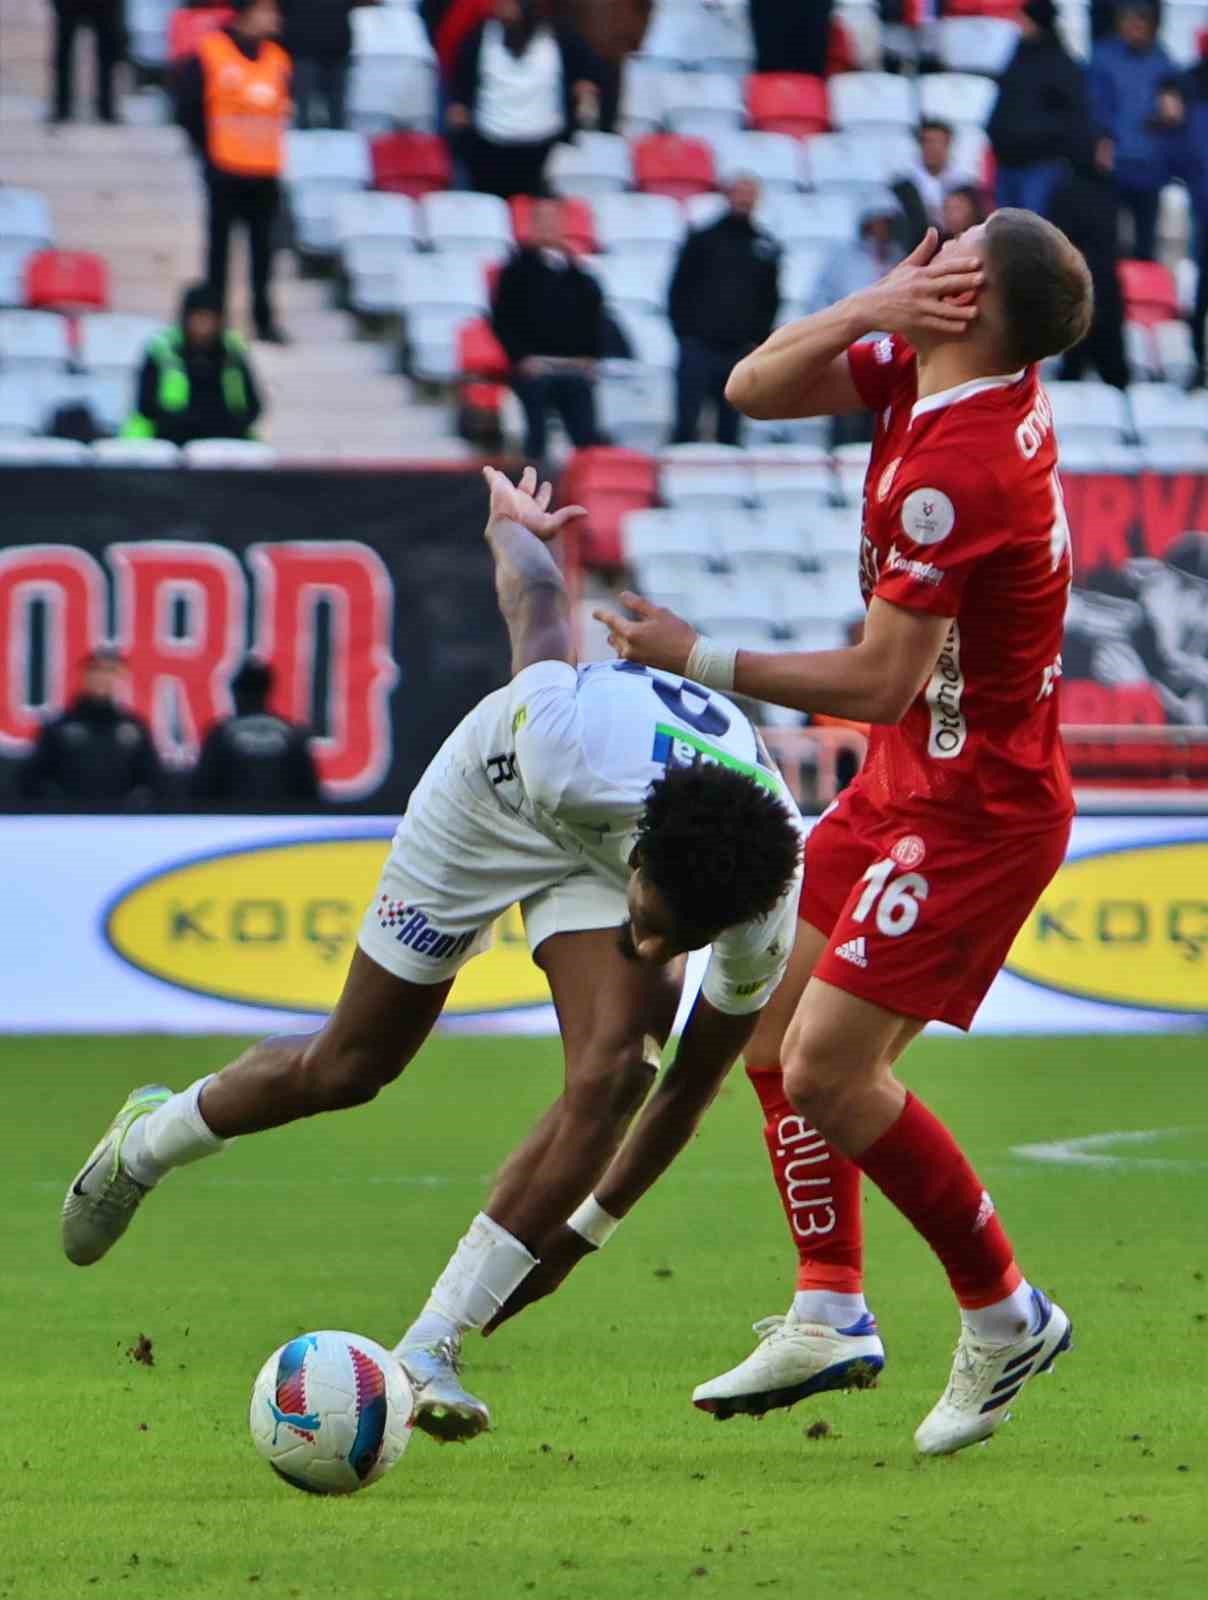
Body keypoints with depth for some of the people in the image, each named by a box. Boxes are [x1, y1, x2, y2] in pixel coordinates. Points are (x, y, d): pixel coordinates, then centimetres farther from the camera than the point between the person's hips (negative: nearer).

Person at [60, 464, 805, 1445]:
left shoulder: (767, 922, -36)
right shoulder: (571, 745, -46)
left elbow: (694, 1080, -18)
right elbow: (537, 597, -24)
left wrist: (585, 1230, -12)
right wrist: (511, 527, 0)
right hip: (499, 801, -1)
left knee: (617, 1068, -24)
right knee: (351, 1066, 7)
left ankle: (431, 1350, -17)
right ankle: (151, 1138, 39)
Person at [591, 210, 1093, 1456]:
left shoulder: (955, 471, -28)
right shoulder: (919, 372, 0)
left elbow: (881, 682, -25)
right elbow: (754, 390, 5)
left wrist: (701, 662, -17)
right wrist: (874, 307, -12)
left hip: (973, 806, -10)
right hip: (908, 784, 10)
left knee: (828, 1066, -12)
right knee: (769, 1019, 10)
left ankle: (1003, 1315, 4)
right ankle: (828, 1310, 13)